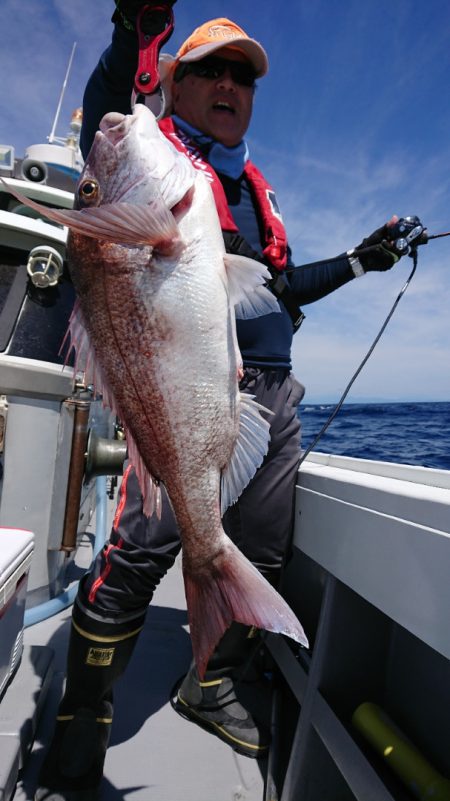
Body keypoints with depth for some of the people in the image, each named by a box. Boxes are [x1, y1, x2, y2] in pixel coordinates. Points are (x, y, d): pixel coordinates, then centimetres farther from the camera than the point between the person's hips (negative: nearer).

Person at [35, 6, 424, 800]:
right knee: (141, 548, -17)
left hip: (274, 390, 7)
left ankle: (212, 685, 31)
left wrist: (357, 261, 28)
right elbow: (100, 135, -12)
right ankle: (82, 722, 8)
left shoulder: (255, 186, 30)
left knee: (262, 555, 8)